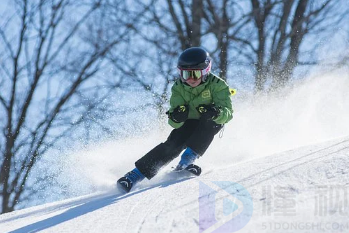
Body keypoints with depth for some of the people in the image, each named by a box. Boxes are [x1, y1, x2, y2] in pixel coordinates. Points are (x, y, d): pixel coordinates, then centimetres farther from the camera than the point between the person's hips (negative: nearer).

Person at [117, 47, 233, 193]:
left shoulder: (217, 85, -24)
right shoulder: (178, 88, -16)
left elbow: (227, 113, -31)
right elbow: (175, 124, -20)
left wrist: (215, 113, -54)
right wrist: (176, 118, -46)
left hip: (212, 123, -1)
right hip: (188, 123, 1)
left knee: (208, 120, -35)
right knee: (173, 145, -24)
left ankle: (188, 159, -33)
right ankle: (136, 175, -26)